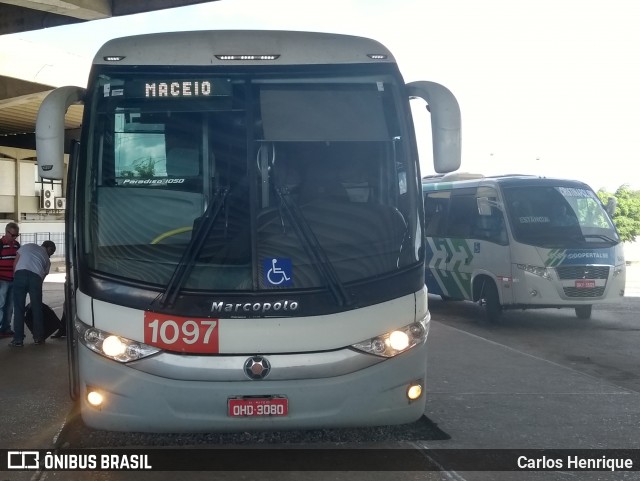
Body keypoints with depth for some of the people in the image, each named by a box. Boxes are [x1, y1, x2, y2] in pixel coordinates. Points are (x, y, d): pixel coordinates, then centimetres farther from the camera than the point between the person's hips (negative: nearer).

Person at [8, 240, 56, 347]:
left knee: (18, 308, 2)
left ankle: (18, 339, 1)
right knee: (37, 308, 12)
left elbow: (15, 264, 18)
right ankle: (38, 337, 17)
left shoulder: (27, 246, 27)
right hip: (36, 277, 0)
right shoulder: (47, 259, 27)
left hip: (20, 274, 0)